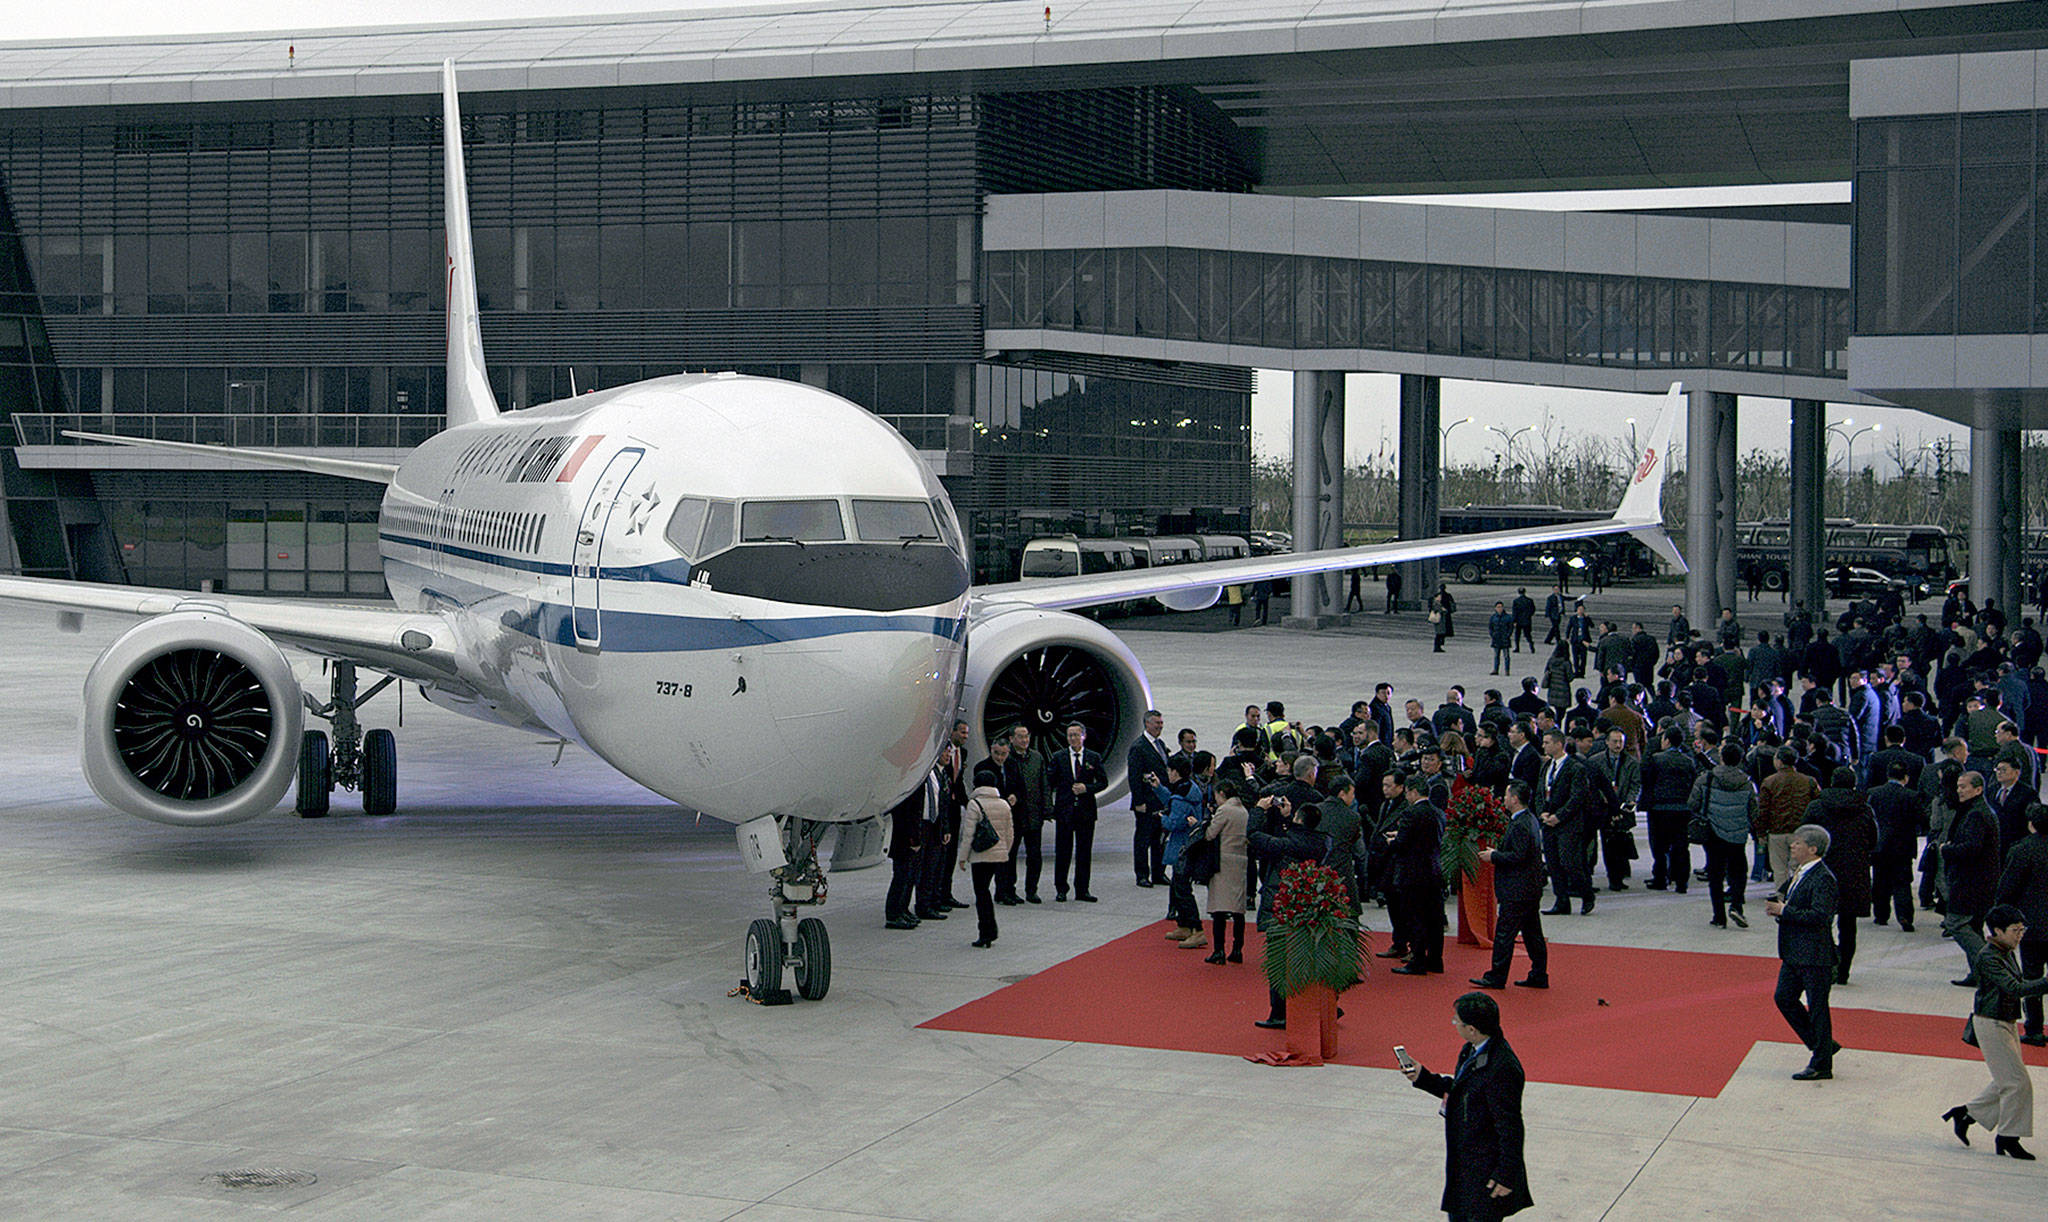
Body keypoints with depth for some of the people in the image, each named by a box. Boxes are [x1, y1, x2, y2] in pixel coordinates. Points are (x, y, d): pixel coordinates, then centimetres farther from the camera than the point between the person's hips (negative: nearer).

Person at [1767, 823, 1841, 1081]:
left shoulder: (1822, 878, -19)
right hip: (1795, 953, 10)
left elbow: (1819, 916, -26)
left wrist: (1784, 911, -22)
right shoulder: (1799, 873, 11)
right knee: (1784, 998, 14)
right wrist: (1778, 907, 1)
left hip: (1815, 956, -10)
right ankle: (1822, 1046, 27)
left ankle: (1821, 1065, 11)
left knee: (1817, 1009, 1)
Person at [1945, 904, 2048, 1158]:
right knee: (2017, 1082, -7)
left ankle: (1965, 1114, 26)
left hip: (2007, 1023, 10)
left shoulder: (2005, 953, 9)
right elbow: (2015, 988, -30)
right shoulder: (1988, 957, -20)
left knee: (2006, 1082, 14)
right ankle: (2007, 1138, 5)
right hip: (1990, 1024, -10)